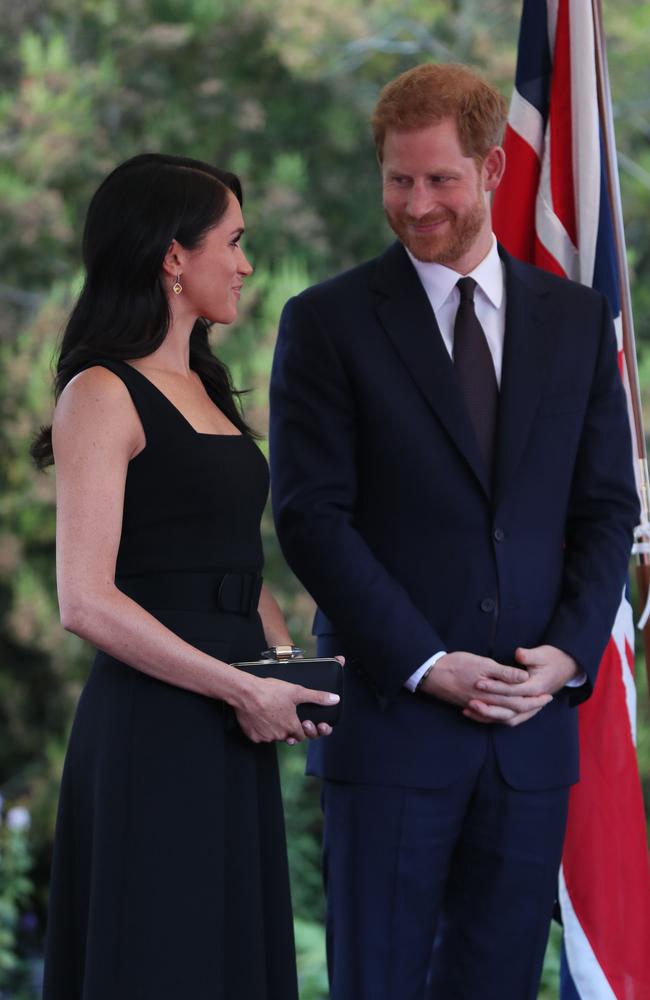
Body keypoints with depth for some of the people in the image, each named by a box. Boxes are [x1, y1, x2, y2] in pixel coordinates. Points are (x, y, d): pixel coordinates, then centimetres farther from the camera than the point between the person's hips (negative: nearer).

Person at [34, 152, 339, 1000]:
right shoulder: (104, 395, -10)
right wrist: (241, 689, -16)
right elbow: (86, 600, -18)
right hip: (153, 731, -9)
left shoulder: (207, 390, 17)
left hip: (231, 736, 9)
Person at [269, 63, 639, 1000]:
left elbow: (608, 506, 10)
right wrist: (428, 666, -13)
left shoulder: (577, 320, 11)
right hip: (391, 714, -3)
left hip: (533, 717, 3)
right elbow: (312, 515, -6)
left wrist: (570, 652, -6)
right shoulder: (328, 322, 0)